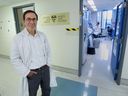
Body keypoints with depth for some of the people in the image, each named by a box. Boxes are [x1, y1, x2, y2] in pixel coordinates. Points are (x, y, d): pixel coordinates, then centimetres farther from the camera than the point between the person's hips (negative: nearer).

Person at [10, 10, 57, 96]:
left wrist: (48, 64, 1)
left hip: (45, 69, 4)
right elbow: (14, 59, -9)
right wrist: (26, 72, -12)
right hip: (32, 73, -3)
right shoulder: (18, 38, -13)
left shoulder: (42, 35, -2)